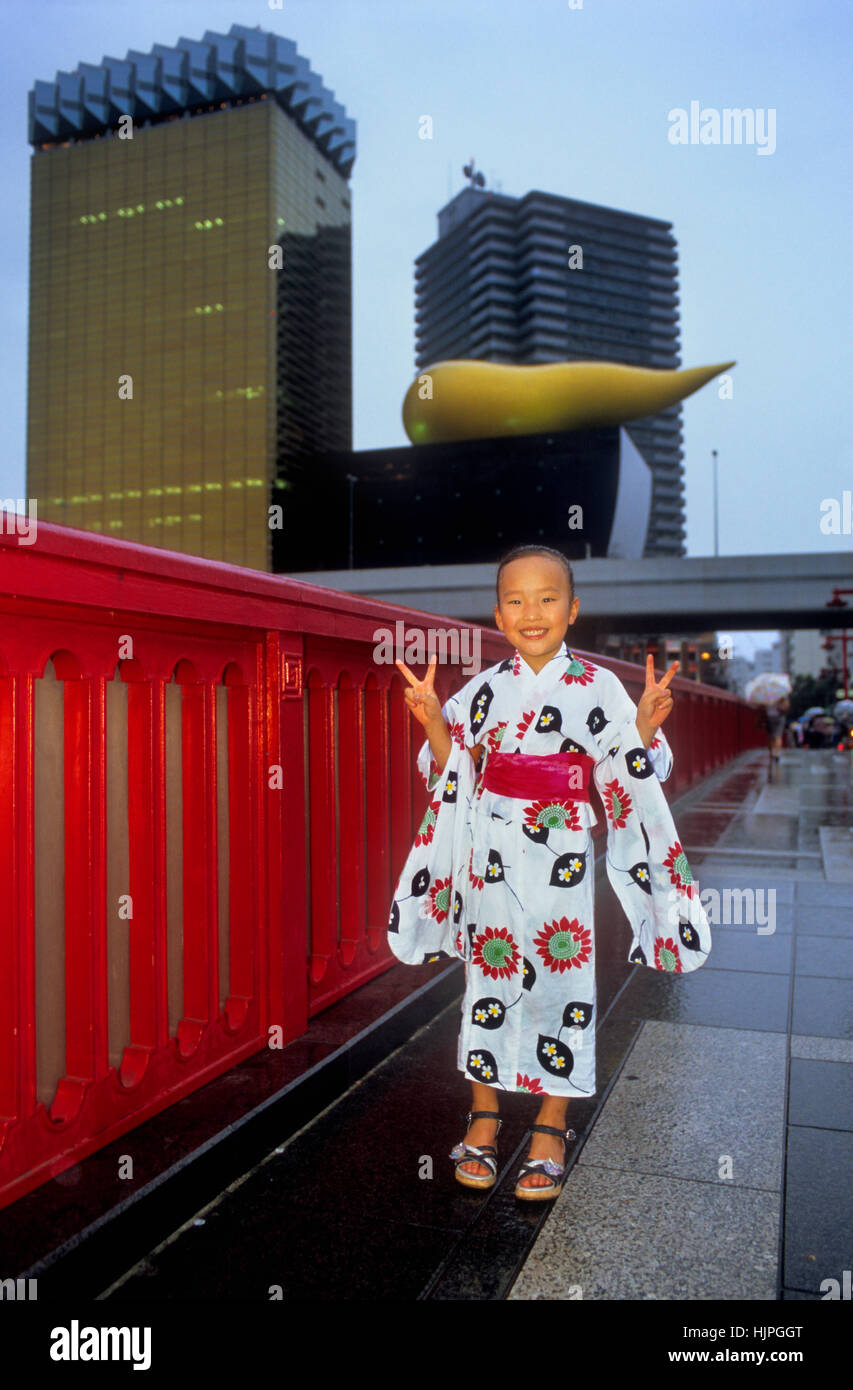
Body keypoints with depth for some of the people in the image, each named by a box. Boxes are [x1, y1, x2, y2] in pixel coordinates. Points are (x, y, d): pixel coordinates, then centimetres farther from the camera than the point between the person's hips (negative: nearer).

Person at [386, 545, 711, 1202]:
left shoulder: (599, 688, -1)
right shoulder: (483, 690, 4)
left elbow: (630, 777, -1)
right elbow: (454, 773, 7)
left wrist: (645, 727, -18)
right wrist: (434, 722, -8)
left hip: (563, 863, -1)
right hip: (492, 861, 2)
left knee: (563, 982, 4)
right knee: (488, 978, 10)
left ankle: (550, 1131, 23)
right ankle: (484, 1119, 28)